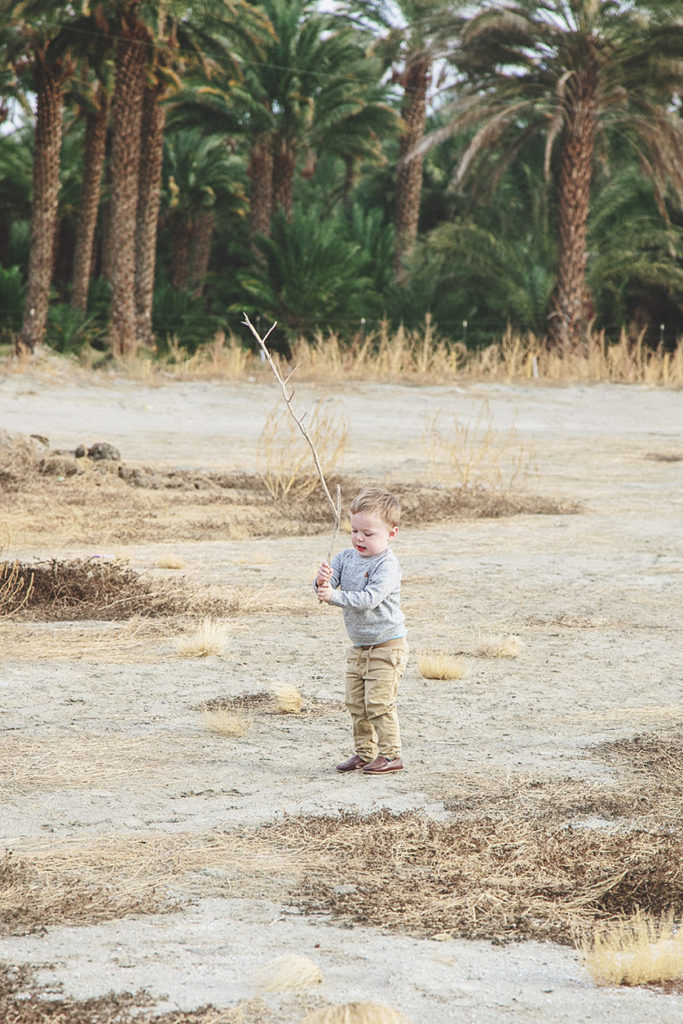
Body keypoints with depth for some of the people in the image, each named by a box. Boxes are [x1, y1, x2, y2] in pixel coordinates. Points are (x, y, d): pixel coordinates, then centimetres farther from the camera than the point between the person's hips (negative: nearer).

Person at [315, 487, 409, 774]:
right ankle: (364, 753, 20)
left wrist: (335, 596, -34)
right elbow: (326, 588, -3)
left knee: (378, 702, -11)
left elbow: (369, 599, -27)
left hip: (386, 646, -7)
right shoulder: (346, 557, 5)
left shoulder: (387, 564, -17)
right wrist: (323, 581, -27)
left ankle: (390, 754, -2)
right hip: (359, 647, 7)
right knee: (356, 704, 10)